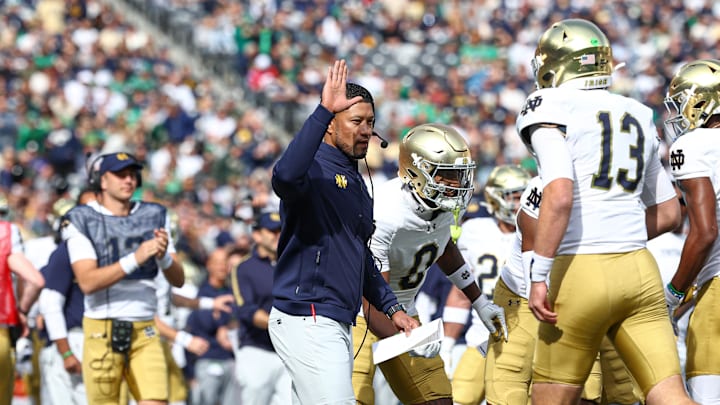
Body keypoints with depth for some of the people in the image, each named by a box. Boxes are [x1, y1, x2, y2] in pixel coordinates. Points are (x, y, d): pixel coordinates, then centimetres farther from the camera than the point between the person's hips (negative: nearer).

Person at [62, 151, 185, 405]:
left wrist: (163, 256, -15)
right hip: (102, 332, -3)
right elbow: (87, 282, -14)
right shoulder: (82, 220, -2)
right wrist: (135, 259, -24)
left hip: (145, 333, 3)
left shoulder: (154, 216, 11)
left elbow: (178, 280, 7)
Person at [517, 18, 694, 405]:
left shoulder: (552, 111, -3)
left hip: (582, 272, -5)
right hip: (641, 271, 5)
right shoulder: (637, 117, 17)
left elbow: (560, 196, -18)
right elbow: (669, 214, 21)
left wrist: (538, 276, -17)